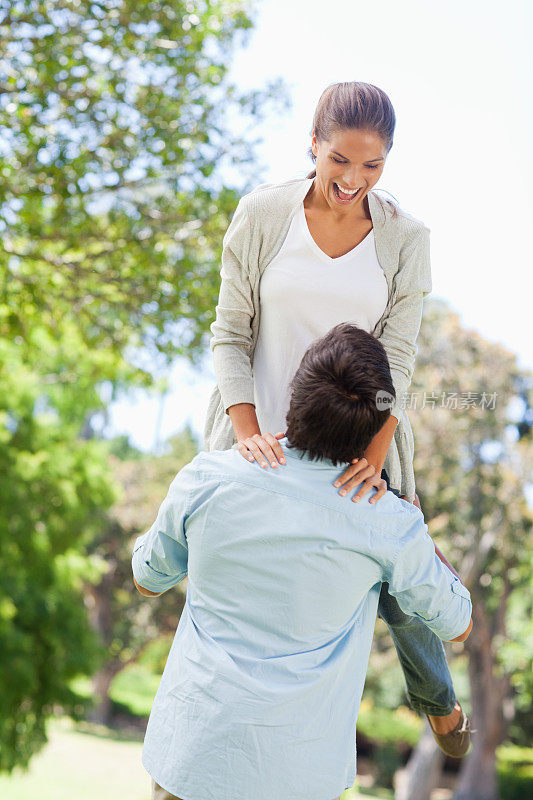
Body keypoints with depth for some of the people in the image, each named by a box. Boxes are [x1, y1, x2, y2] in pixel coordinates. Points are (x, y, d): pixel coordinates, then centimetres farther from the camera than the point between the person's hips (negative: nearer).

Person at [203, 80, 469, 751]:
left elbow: (395, 360, -8)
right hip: (264, 439, 0)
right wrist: (248, 433, -20)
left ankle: (435, 697, 43)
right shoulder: (261, 216, -7)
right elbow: (230, 334, -6)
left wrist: (373, 459, -23)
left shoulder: (406, 239, -5)